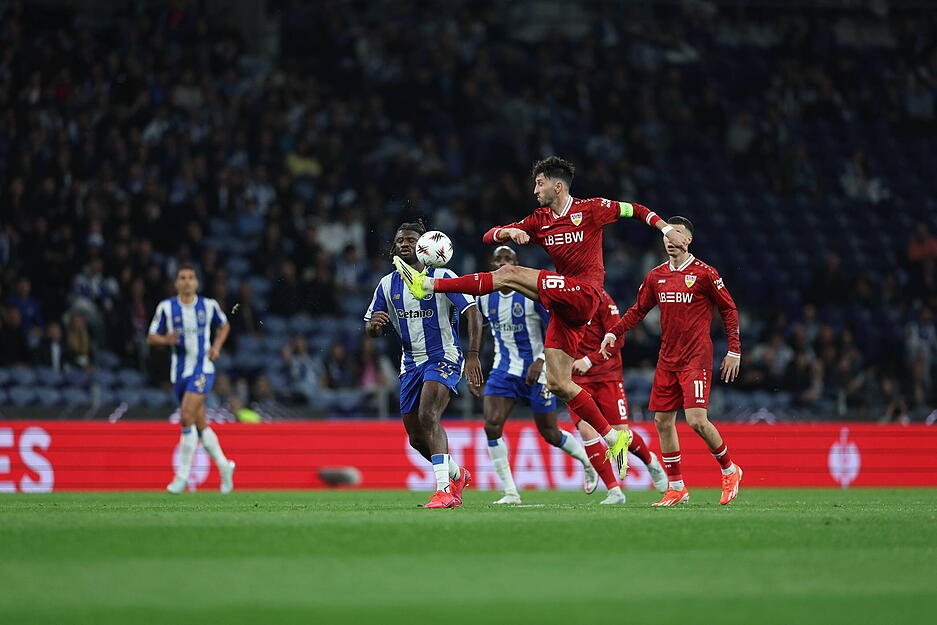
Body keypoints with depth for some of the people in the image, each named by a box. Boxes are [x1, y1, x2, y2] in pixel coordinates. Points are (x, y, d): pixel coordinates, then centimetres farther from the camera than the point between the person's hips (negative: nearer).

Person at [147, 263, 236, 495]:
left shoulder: (208, 305, 1)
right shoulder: (166, 307, 1)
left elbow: (224, 325, 19)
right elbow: (151, 337, 4)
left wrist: (217, 346, 2)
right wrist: (166, 339, -18)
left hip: (203, 368, -3)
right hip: (179, 371, 3)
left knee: (187, 417, -19)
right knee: (200, 425, 9)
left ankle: (183, 475, -14)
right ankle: (224, 466, 29)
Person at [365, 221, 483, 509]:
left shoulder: (441, 277, -7)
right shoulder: (387, 285, 7)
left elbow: (472, 313, -10)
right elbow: (370, 329, 10)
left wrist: (473, 355, -21)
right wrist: (374, 324, -16)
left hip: (444, 357, -6)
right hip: (411, 363, 6)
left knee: (428, 415, -29)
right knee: (417, 438, 7)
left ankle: (444, 489, -32)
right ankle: (457, 475, 34)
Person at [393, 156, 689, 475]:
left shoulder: (590, 209, 3)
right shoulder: (540, 221, 17)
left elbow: (633, 209, 15)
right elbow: (489, 236, 13)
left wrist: (666, 228, 5)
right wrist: (508, 232, -9)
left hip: (583, 294, -8)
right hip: (564, 306, 8)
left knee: (509, 274, -17)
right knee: (558, 383, 2)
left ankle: (428, 284, -16)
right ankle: (614, 438, 7)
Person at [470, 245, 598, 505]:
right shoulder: (485, 297, 3)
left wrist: (539, 362, -24)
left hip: (536, 369, -4)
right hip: (504, 369, 4)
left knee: (550, 433, 5)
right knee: (492, 426, -16)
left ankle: (588, 462, 36)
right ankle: (510, 492, -9)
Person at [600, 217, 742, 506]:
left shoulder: (704, 273, -5)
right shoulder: (655, 276, 10)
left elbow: (729, 309, -1)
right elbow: (638, 310, 19)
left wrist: (734, 351, -5)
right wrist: (614, 333, 4)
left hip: (696, 359, -6)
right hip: (667, 360, 6)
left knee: (697, 420, -16)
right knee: (662, 421, 4)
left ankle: (730, 470, 6)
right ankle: (677, 488, 14)